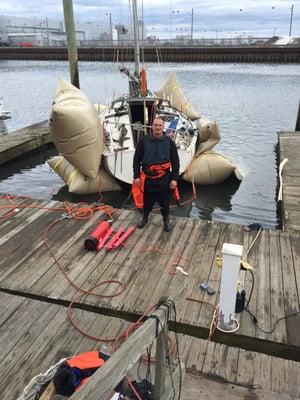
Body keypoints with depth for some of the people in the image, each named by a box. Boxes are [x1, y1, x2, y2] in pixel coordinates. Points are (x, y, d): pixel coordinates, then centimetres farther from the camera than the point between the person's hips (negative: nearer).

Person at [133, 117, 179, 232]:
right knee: (147, 201, 14)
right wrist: (136, 176, -2)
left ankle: (166, 221, 30)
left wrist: (174, 179, -4)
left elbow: (175, 162, 1)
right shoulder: (143, 141, -1)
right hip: (147, 178, 0)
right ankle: (145, 218, 36)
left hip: (164, 179, 0)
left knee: (164, 202, 10)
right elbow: (137, 159, 3)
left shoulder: (169, 142, -1)